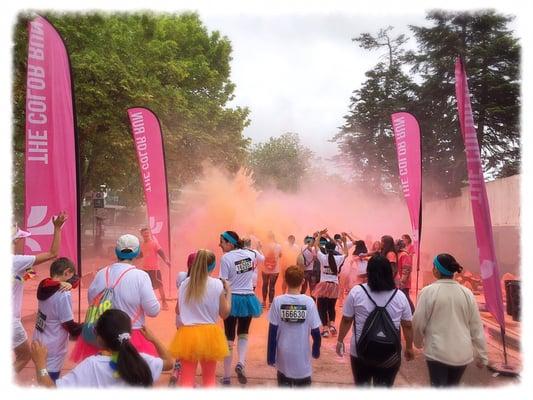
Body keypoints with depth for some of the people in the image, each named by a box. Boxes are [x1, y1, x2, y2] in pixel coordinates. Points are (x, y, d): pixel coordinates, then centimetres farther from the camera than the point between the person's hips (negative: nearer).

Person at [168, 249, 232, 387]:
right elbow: (224, 313, -2)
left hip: (187, 334, 1)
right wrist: (228, 291, 7)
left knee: (187, 379, 11)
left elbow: (178, 310, 9)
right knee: (209, 379, 18)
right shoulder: (217, 284, -11)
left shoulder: (184, 284, -3)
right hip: (209, 334, -1)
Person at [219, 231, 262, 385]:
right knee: (243, 334, 20)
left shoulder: (226, 258, -12)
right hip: (248, 298, 4)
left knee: (229, 338, 9)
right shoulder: (250, 254, 2)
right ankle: (241, 363, -3)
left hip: (232, 299, -3)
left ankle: (227, 376, 17)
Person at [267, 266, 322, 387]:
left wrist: (270, 355, 3)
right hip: (302, 355, 0)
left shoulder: (278, 301, -11)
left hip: (283, 355, 1)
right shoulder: (309, 301, -11)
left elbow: (272, 331, -7)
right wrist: (316, 350, 12)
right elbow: (315, 331, -5)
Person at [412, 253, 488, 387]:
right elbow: (476, 327, 3)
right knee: (452, 386, 23)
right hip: (462, 353, 5)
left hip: (437, 352, -4)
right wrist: (481, 356, 12)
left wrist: (418, 342, 12)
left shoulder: (429, 291, -12)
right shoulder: (467, 293, -1)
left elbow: (418, 323, -7)